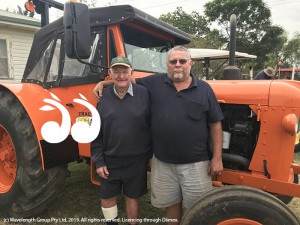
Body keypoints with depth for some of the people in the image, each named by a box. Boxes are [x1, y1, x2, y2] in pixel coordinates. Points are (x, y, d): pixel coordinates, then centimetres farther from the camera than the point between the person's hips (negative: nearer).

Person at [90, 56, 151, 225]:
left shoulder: (144, 94, -8)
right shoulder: (104, 97, -3)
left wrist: (152, 154, -1)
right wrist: (99, 161, -2)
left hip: (137, 159, -2)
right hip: (110, 160, 2)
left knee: (132, 196, 16)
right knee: (107, 196, 16)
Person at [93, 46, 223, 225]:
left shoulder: (204, 89, -1)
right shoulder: (155, 83, 2)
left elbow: (215, 125, 0)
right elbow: (131, 81, 14)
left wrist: (217, 158, -4)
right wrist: (103, 83, 2)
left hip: (195, 163, -1)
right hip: (163, 162, 2)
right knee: (171, 203, 20)